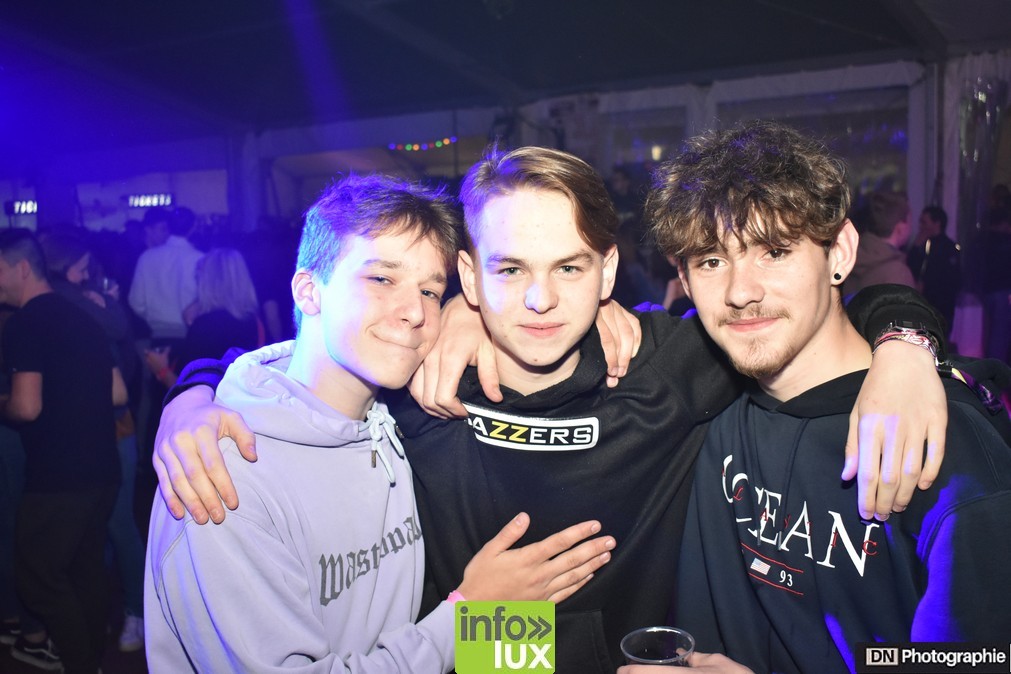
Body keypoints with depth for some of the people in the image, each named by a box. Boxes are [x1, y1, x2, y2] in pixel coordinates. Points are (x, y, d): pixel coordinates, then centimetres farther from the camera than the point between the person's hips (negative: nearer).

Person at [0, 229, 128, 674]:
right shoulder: (80, 316, 12)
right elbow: (118, 393, 15)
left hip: (59, 474, -8)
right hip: (101, 468, 8)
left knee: (39, 574, 7)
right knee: (84, 565, 21)